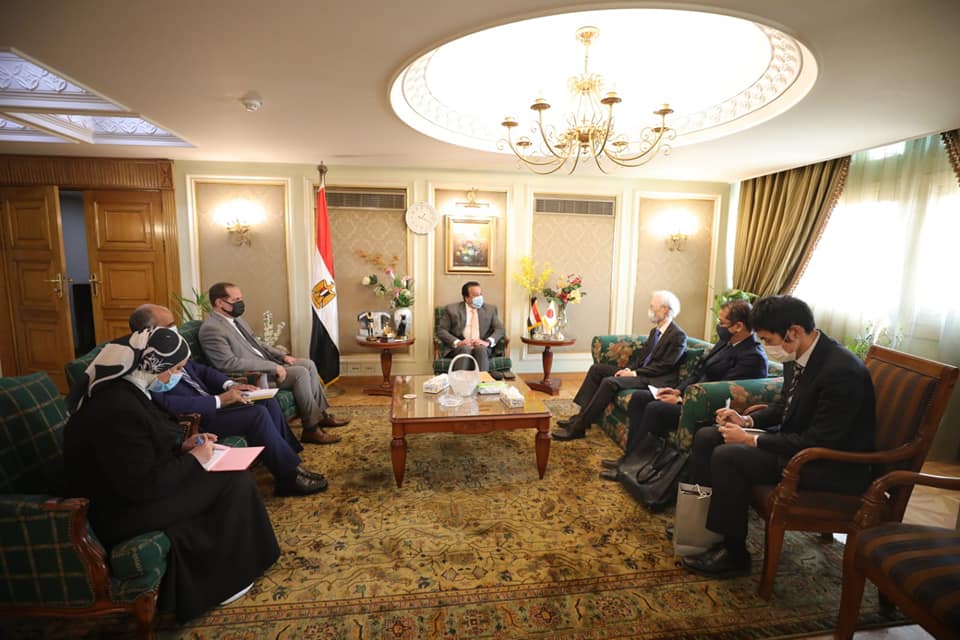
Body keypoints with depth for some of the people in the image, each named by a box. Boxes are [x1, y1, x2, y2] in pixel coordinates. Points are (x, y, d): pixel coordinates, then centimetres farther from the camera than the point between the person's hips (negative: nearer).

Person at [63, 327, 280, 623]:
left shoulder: (118, 389, 1)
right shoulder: (119, 409, -31)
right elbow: (143, 486, -28)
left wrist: (182, 446, 1)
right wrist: (193, 459, -16)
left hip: (126, 488, 9)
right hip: (122, 511, -9)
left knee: (230, 472, 5)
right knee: (235, 482, -10)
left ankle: (222, 566, 17)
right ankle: (220, 579, 10)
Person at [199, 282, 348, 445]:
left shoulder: (235, 319, 11)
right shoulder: (211, 329, -18)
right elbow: (229, 363, -25)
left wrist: (282, 356, 6)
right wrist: (273, 366, -24)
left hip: (266, 365, 10)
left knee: (309, 364, 1)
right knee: (300, 372, -23)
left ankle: (320, 414, 9)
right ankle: (311, 429, -14)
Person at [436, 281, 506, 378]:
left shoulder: (490, 309, 16)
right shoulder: (451, 309, 10)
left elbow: (500, 329, 8)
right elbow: (441, 330, 3)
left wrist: (488, 342, -14)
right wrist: (457, 342, -15)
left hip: (482, 347, 1)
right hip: (459, 347, -1)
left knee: (481, 349, -34)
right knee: (465, 349, -35)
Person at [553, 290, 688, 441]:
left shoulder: (679, 336, -11)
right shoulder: (655, 331, 17)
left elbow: (665, 365, -17)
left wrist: (635, 373, -18)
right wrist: (629, 368, -3)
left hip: (655, 379, -9)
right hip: (638, 371, 9)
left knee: (610, 382, -29)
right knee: (596, 369, -2)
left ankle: (577, 428, -25)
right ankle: (583, 415, -5)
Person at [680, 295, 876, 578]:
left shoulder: (842, 371, -27)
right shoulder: (797, 356, -2)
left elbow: (818, 443, -27)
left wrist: (751, 440, -22)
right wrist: (747, 420, -4)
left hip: (833, 465, -9)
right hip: (798, 440, 9)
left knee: (728, 457, -25)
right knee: (707, 437, 1)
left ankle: (734, 554, -6)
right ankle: (705, 517, 12)